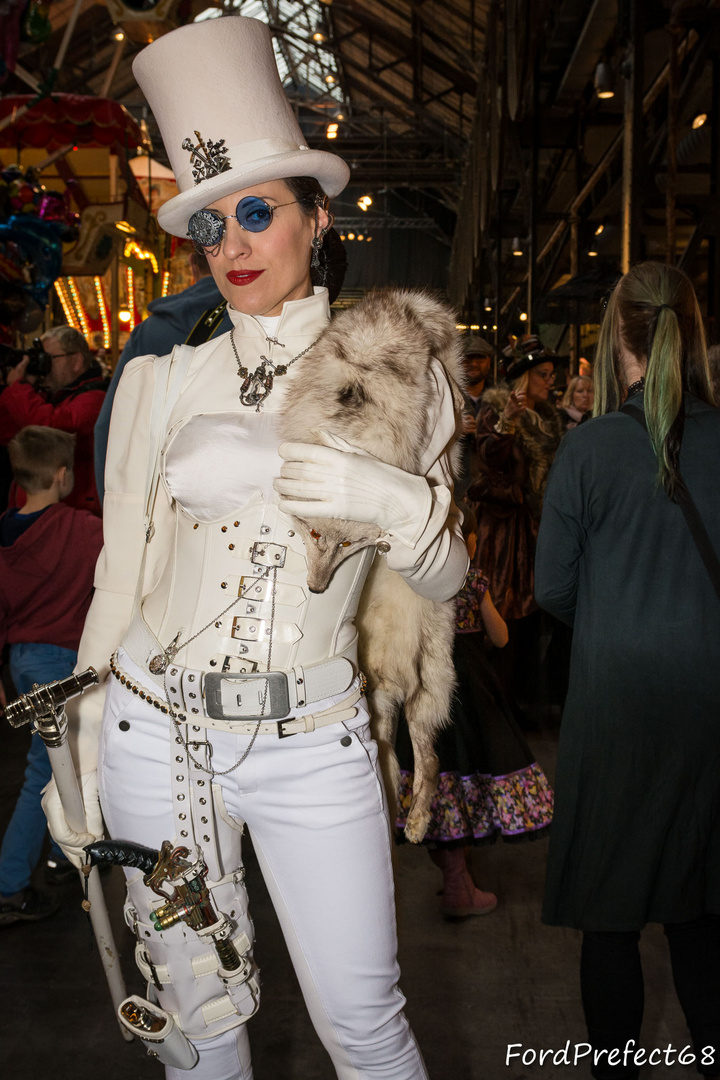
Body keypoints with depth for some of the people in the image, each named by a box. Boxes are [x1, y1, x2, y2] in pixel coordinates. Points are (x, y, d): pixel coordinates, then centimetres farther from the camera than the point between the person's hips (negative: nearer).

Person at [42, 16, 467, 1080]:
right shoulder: (160, 376, 0)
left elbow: (446, 578, 1)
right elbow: (120, 573, 4)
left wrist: (394, 503, -21)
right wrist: (77, 748, 5)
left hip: (313, 742, -1)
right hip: (156, 732, 2)